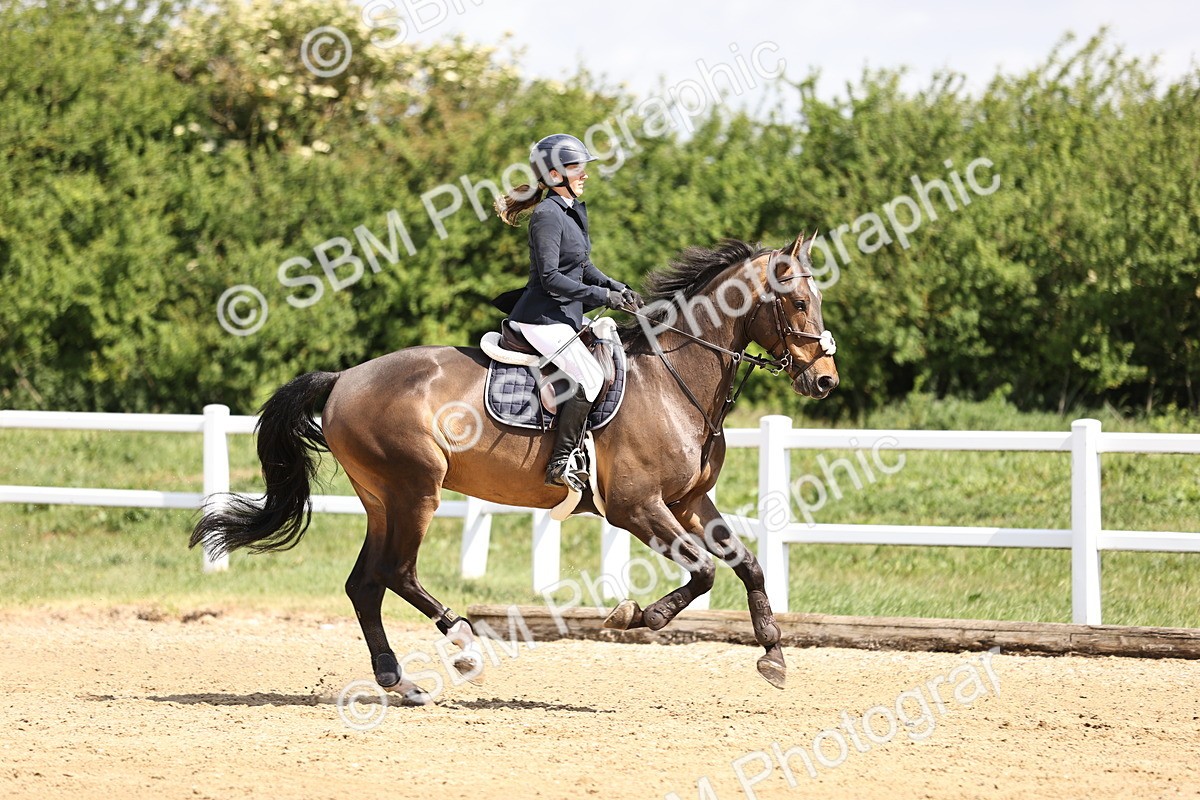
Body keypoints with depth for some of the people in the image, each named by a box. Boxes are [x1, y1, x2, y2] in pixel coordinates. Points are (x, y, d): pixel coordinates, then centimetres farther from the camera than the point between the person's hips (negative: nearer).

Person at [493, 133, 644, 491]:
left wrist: (618, 288, 7)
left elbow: (582, 268, 23)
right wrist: (603, 296, -21)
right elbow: (550, 278, -21)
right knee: (590, 379, -19)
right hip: (543, 319, -10)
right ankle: (561, 465, -16)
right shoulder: (547, 215, -16)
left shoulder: (572, 210, 14)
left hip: (565, 317, 10)